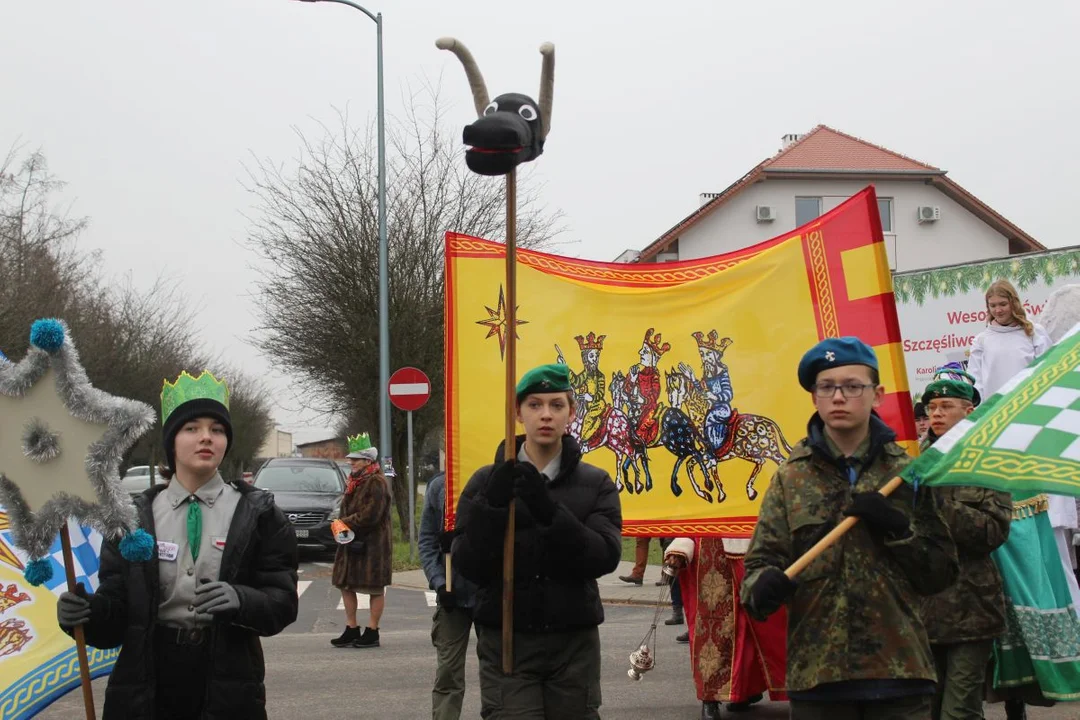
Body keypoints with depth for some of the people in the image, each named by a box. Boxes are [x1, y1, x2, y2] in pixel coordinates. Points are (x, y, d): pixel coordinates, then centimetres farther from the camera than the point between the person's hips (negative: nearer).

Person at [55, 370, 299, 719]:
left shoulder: (257, 514, 0)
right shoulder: (134, 516, 4)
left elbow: (283, 602, -6)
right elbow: (116, 610, 1)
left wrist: (240, 600, -26)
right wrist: (86, 611, -21)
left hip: (227, 688, -1)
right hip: (146, 686, 1)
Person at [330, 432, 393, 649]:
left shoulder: (376, 483, -14)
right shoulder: (353, 482, 15)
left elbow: (370, 515, -21)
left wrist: (345, 524, -15)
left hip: (373, 543, -9)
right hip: (351, 542, 9)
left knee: (376, 588, 1)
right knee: (346, 585, 10)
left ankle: (372, 633, 6)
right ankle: (351, 630, 19)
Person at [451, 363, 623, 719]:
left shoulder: (596, 484, 4)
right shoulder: (486, 482, 4)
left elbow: (605, 557, -11)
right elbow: (468, 566, -4)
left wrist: (548, 511, -23)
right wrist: (491, 505, -19)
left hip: (574, 643, 1)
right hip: (505, 642, -1)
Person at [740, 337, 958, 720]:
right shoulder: (791, 476, 6)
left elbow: (942, 572, 5)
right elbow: (762, 560, 2)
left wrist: (897, 528, -11)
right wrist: (763, 588, -20)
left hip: (898, 668, 0)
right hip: (816, 670, 0)